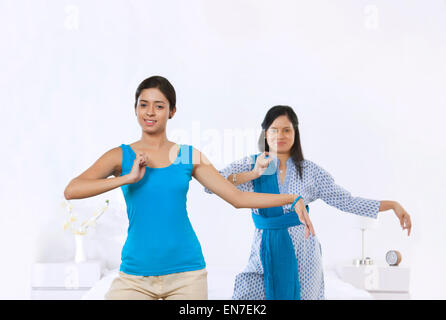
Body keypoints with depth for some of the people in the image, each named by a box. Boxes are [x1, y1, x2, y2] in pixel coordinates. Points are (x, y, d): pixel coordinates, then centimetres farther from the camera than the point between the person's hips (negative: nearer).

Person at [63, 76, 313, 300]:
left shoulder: (190, 157, 7)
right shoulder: (121, 156, 2)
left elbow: (238, 197, 8)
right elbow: (71, 191, -11)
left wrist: (292, 199, 1)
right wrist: (128, 177, -15)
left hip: (186, 272, 1)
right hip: (135, 274, -1)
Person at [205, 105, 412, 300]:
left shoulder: (310, 171, 5)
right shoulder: (250, 165, 3)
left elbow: (346, 202, 5)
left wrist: (392, 205, -1)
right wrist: (252, 174, -17)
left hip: (302, 257, 0)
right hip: (266, 255, 0)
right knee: (243, 294, -15)